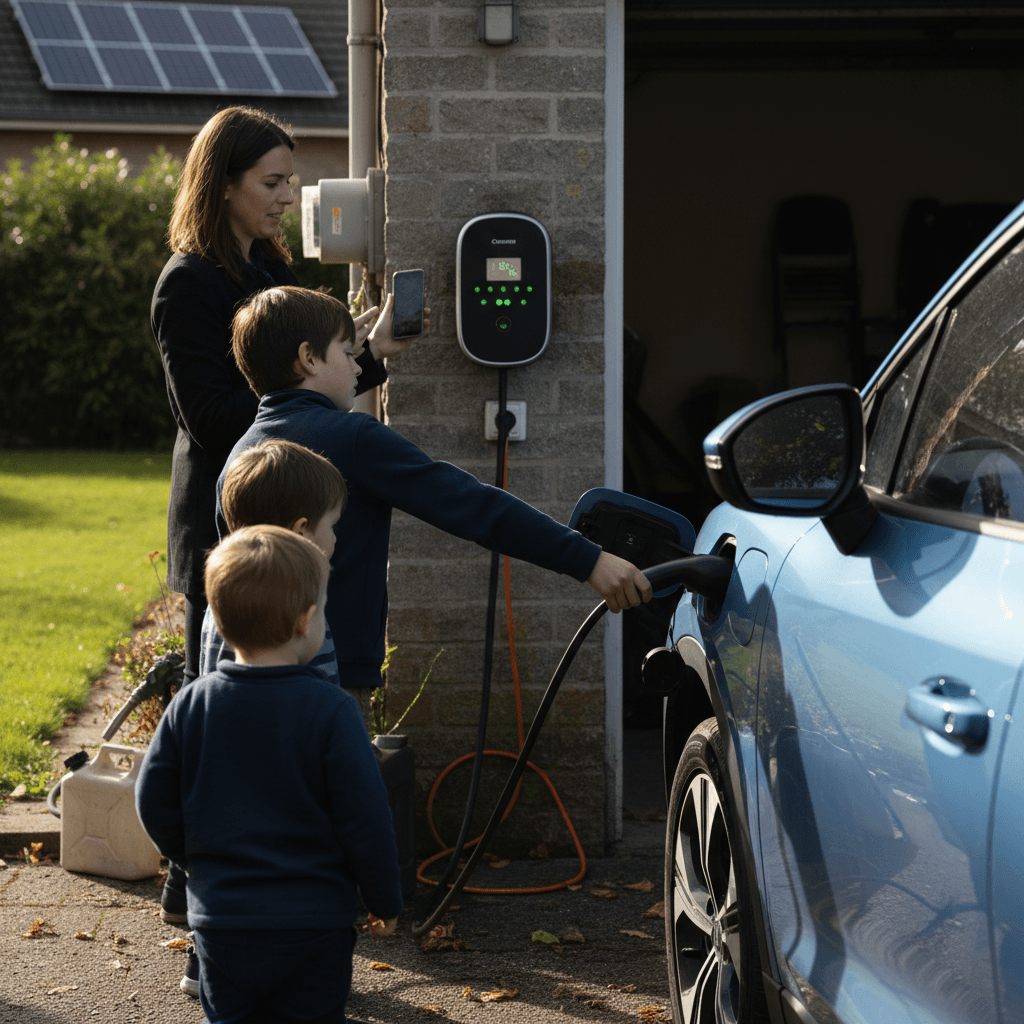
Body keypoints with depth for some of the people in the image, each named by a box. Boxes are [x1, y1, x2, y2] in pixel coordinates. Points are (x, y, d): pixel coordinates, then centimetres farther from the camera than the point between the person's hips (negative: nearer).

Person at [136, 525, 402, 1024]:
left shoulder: (191, 704, -4)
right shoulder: (331, 710, -14)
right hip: (313, 922, -3)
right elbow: (365, 817, -11)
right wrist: (385, 900, 3)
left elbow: (154, 802, 3)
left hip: (220, 921, 3)